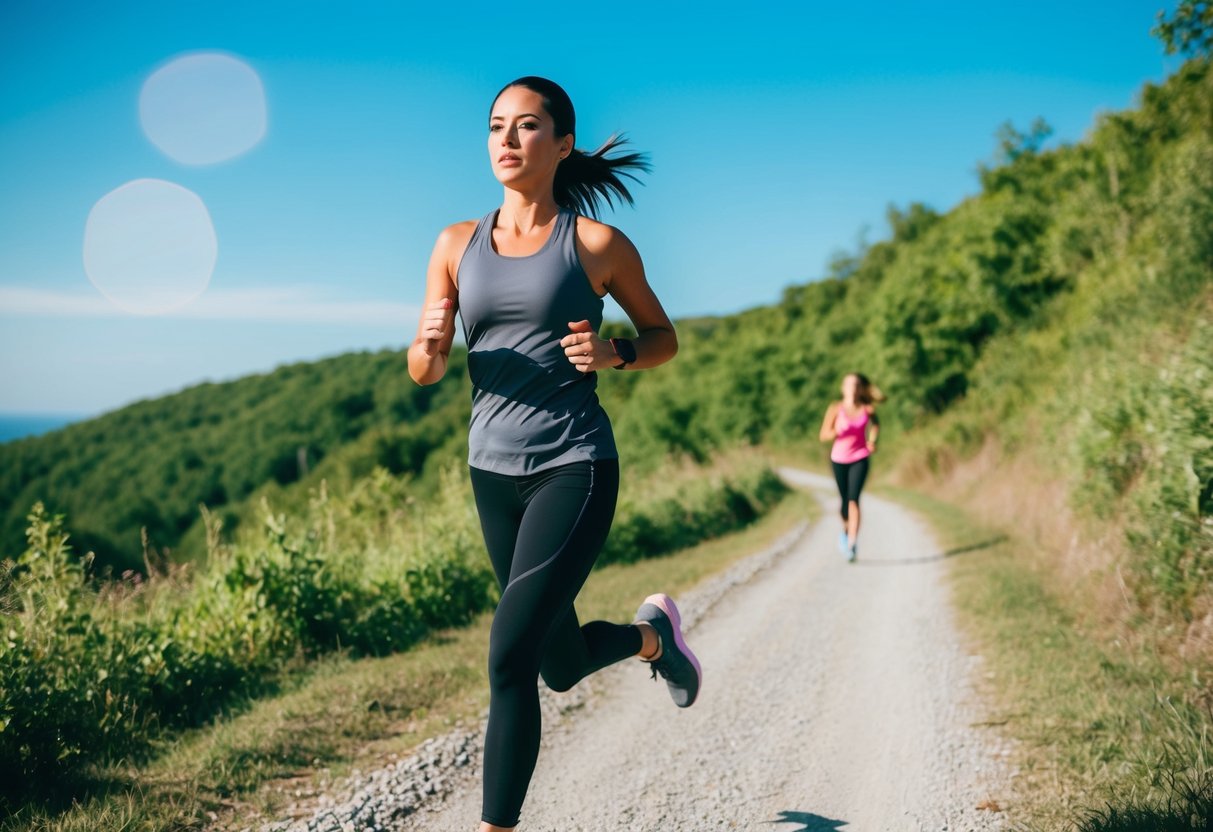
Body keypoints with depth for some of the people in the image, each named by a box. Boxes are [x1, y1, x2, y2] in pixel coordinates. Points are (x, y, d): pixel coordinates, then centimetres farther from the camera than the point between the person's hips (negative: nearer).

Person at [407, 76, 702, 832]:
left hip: (575, 468, -5)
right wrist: (430, 345, -17)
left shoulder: (598, 244, -4)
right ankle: (652, 633, 49)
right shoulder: (458, 244, 5)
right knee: (563, 668, 18)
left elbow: (664, 338, 8)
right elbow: (424, 372, 7)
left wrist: (612, 355, -13)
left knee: (510, 656, -17)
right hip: (494, 472, 5)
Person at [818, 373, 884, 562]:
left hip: (860, 459, -1)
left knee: (853, 499, -16)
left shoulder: (868, 409, -4)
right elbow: (824, 435, -8)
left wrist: (872, 440, 3)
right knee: (845, 500, 13)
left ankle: (852, 543, -20)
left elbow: (876, 424, 19)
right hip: (839, 459, 1)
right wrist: (837, 432, -27)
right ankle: (845, 530, 43)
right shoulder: (836, 408, -9)